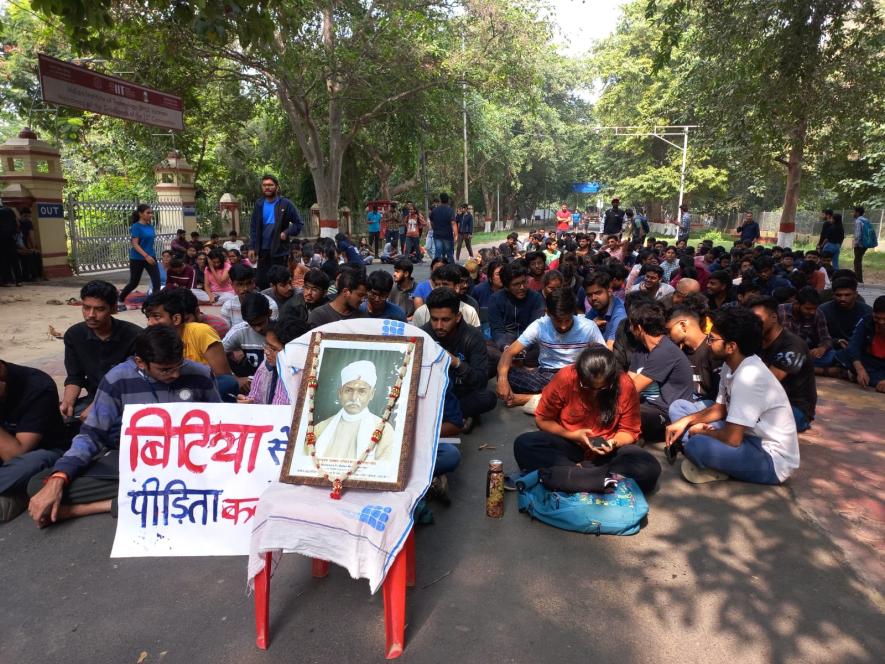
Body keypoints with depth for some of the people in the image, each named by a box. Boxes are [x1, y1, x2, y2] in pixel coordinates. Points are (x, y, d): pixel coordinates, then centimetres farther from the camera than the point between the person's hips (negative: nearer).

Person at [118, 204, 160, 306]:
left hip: (151, 257, 5)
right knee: (134, 282, 8)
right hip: (137, 259, -5)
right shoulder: (136, 227, -13)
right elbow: (135, 244, -19)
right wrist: (146, 256, -29)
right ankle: (120, 300, 31)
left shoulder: (150, 226, 7)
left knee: (157, 281, -9)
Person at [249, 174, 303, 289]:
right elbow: (253, 228, 8)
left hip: (280, 250, -3)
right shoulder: (259, 204, 7)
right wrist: (252, 248, 1)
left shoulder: (286, 204, -2)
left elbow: (298, 223, 1)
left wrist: (287, 233, -15)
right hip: (263, 250, 3)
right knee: (261, 282, 5)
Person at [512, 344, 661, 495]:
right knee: (524, 445, -28)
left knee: (650, 469, -28)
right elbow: (542, 419, -6)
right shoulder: (565, 377, -18)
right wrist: (572, 435, -20)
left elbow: (629, 431, -3)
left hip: (607, 450, 1)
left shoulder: (625, 386, -15)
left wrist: (614, 443, -24)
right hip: (568, 444, 0)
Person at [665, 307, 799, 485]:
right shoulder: (731, 364, 0)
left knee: (696, 445, -37)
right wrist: (686, 421, -2)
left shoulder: (748, 377, -28)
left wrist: (703, 431, -7)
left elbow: (732, 439, -28)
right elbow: (719, 409, 15)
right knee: (678, 408, 8)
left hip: (772, 459, -10)